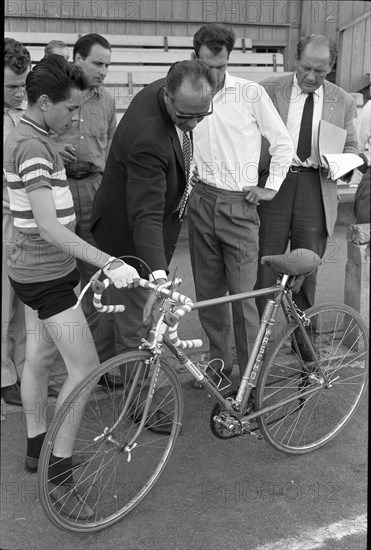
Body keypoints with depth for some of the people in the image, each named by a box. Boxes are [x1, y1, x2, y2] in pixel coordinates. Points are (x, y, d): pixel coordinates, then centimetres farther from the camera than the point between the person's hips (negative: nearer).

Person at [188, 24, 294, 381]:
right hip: (200, 202, 4)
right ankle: (218, 362, 26)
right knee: (207, 292, 10)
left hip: (239, 205, -4)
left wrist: (271, 187, 0)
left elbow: (283, 143, 4)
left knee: (242, 296, -5)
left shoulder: (251, 93, -3)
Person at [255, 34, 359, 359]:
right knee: (264, 268, -1)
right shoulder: (269, 90, 4)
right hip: (273, 186, -1)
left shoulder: (343, 102, 10)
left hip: (316, 190, 2)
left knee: (306, 272, 9)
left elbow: (352, 147, 18)